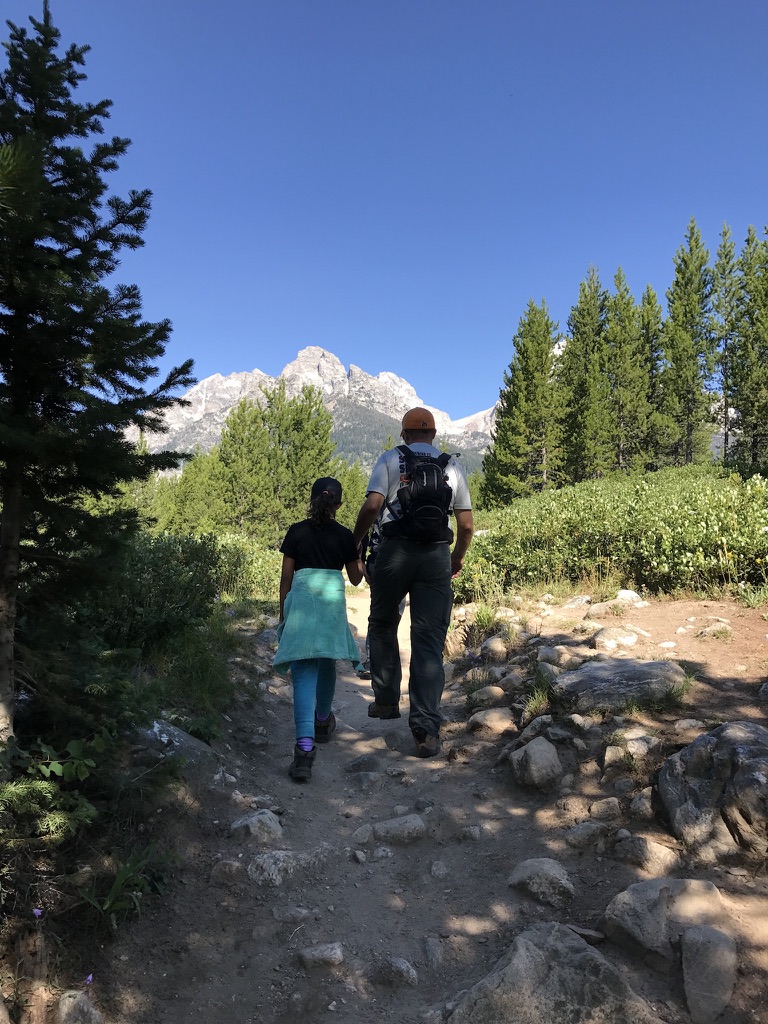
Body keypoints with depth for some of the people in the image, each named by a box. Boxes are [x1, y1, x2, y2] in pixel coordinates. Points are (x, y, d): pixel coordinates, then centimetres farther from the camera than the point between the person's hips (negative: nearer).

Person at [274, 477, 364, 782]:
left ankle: (305, 747, -20)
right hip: (332, 602, 1)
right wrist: (358, 552, 29)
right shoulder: (344, 536, 6)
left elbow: (286, 577, 6)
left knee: (304, 672, -7)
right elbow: (356, 578, 15)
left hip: (301, 600, -1)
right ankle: (322, 722, 43)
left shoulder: (296, 532, 5)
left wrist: (283, 613, 15)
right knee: (327, 665, 22)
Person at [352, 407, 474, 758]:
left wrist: (354, 543, 4)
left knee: (382, 625, 20)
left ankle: (387, 700, 27)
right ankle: (427, 730, -2)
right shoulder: (452, 466, 13)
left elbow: (372, 505, -9)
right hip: (437, 555, 2)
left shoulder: (390, 459, 5)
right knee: (429, 640, 2)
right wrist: (457, 559, 26)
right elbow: (467, 524, 11)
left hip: (395, 550, -1)